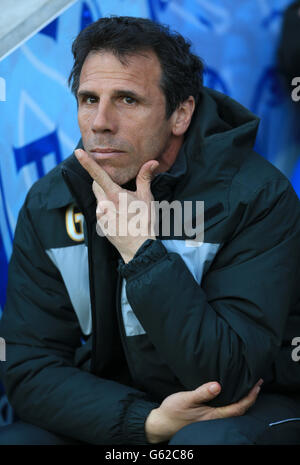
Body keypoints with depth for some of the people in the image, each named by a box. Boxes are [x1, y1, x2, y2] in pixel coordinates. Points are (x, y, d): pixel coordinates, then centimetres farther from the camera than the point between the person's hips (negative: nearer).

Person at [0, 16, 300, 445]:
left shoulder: (256, 197, -18)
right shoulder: (49, 205, -5)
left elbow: (228, 378, -25)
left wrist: (140, 249, -28)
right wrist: (149, 422, -22)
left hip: (254, 409, -3)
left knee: (209, 440, -36)